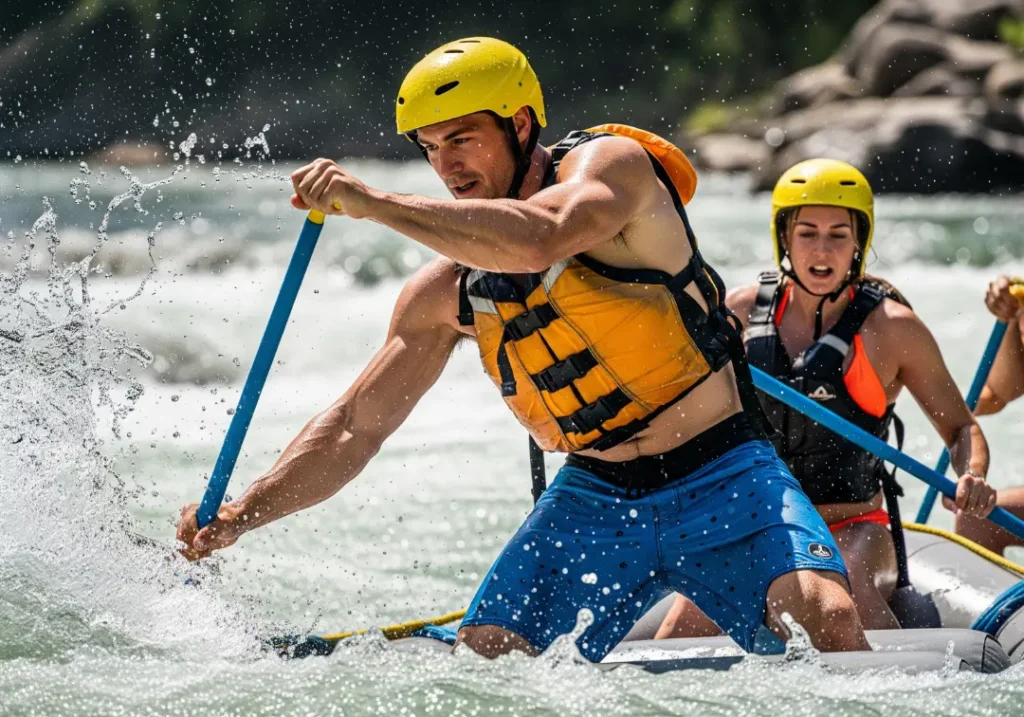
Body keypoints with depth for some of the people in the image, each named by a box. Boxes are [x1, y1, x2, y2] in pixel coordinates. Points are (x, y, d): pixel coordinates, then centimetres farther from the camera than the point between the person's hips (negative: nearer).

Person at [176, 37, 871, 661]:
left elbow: (534, 242, -34)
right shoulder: (446, 293, 4)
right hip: (595, 496, 5)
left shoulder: (610, 162, -11)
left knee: (828, 619, -28)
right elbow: (355, 426, 8)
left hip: (722, 476, -5)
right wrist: (240, 516, -6)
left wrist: (371, 202, -32)